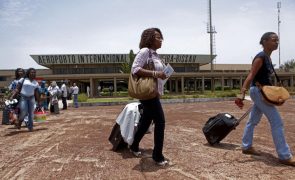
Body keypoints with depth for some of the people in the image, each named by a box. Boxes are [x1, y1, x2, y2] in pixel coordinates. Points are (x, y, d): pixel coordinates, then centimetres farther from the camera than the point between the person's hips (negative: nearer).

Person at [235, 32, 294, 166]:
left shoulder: (268, 58, 12)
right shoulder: (261, 57, -16)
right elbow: (251, 76, -24)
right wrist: (242, 94, -32)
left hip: (262, 92, 10)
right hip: (258, 91, -10)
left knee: (253, 121, 16)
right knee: (277, 122, -8)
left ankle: (246, 147, 27)